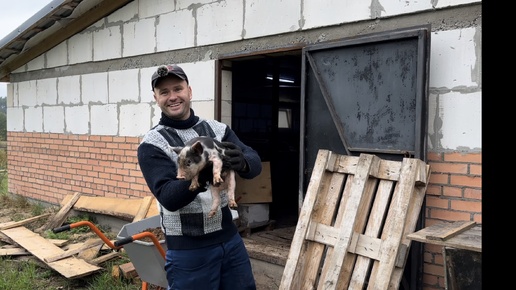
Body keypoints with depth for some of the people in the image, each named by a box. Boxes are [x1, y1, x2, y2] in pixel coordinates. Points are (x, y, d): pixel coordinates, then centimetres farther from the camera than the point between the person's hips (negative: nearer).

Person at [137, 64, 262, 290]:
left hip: (231, 239, 4)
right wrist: (199, 176, -38)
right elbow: (168, 198, -19)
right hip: (188, 250, -4)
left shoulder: (218, 129, 3)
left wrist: (242, 163, -33)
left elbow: (255, 163, -9)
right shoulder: (151, 145, -8)